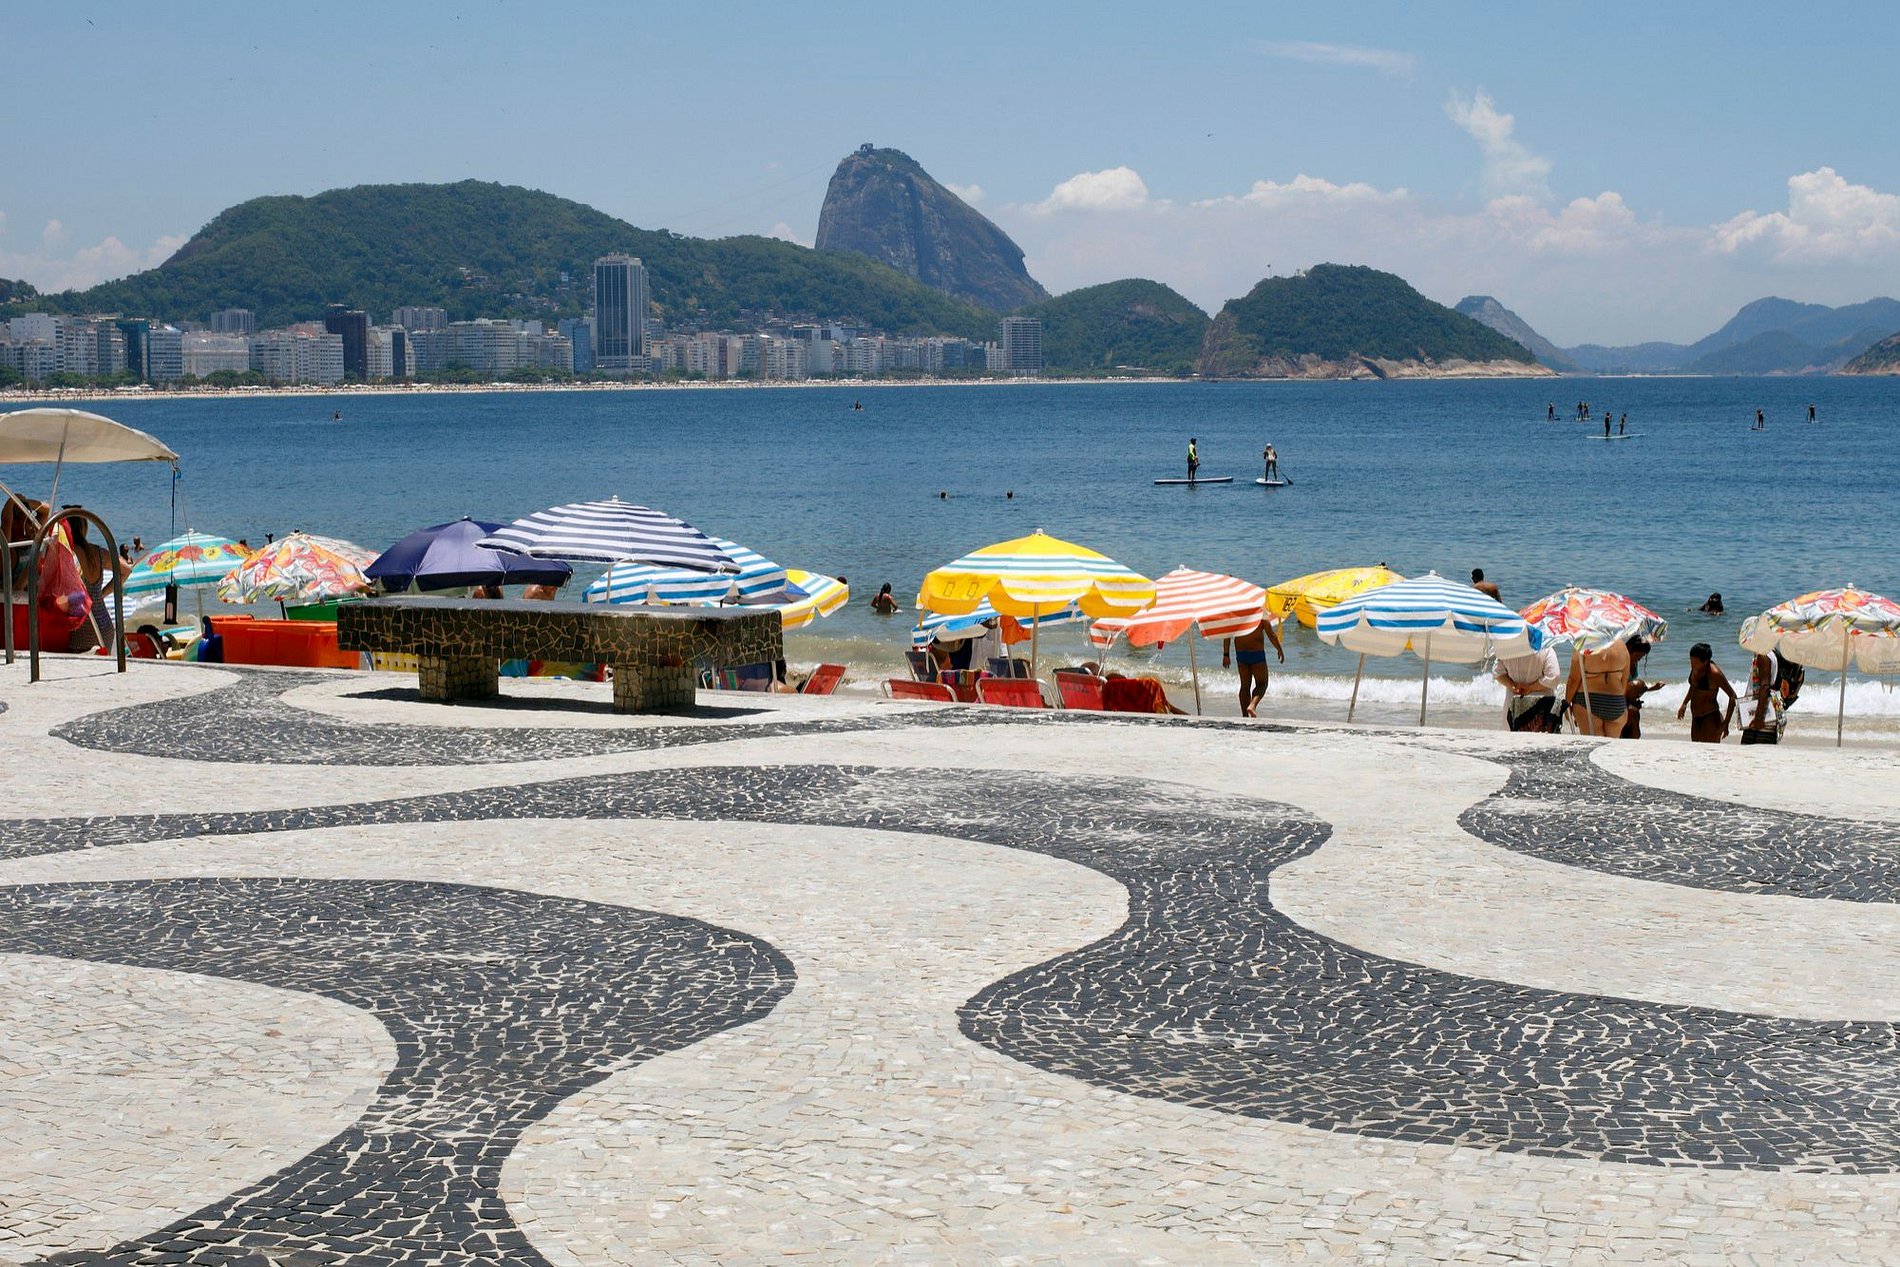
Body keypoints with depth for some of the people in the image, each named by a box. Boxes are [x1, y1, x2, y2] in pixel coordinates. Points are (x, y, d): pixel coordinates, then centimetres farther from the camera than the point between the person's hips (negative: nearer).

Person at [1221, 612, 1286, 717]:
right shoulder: (1262, 615, -10)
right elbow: (1271, 635, -8)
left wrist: (1226, 655, 4)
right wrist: (1280, 650, 7)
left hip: (1240, 653, 4)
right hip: (1257, 653, -4)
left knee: (1245, 685, 13)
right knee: (1261, 684, 9)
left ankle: (1245, 715, 10)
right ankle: (1252, 706, -17)